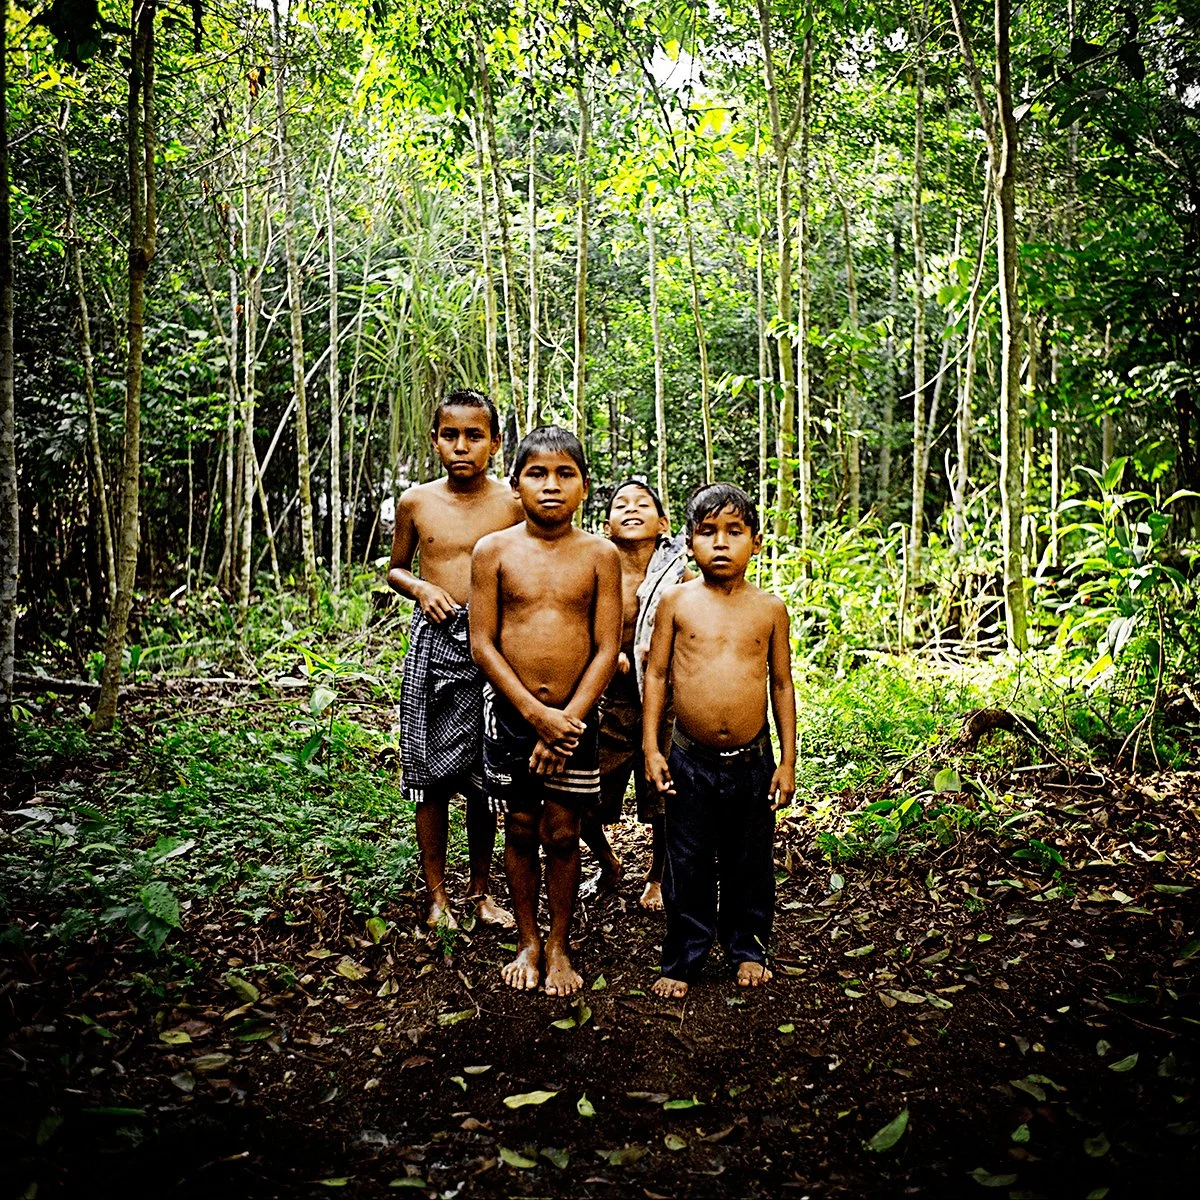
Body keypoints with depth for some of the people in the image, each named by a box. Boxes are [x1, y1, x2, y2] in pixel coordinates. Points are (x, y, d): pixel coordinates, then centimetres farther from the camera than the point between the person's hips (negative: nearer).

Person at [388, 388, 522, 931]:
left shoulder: (512, 504, 0)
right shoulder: (416, 502, 2)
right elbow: (395, 568, 14)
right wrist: (420, 588, -6)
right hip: (434, 642, 1)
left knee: (484, 776, 8)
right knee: (432, 774, 4)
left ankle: (480, 891, 25)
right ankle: (437, 897, 19)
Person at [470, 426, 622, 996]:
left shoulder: (600, 554, -3)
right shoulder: (494, 551, -3)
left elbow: (606, 648, -5)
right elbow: (484, 644, -5)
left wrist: (567, 719, -13)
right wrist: (537, 714, -13)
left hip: (575, 716, 0)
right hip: (511, 712, 0)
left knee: (562, 834, 8)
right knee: (520, 831, 11)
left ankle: (559, 946, 27)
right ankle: (527, 942, 30)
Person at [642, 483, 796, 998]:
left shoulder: (769, 608, -1)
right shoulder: (677, 601, -3)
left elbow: (782, 685, 5)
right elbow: (656, 674, 1)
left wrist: (787, 761, 4)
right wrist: (651, 748, -3)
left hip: (752, 761, 1)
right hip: (691, 761, -1)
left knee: (750, 864, 15)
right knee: (688, 868, 9)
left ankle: (748, 947, 36)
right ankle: (682, 960, 25)